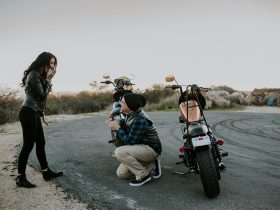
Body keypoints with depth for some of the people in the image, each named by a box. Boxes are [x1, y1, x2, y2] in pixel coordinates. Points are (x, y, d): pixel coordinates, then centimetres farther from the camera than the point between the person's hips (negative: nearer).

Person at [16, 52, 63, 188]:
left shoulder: (40, 75, 17)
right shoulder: (34, 74, -12)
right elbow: (41, 95, -19)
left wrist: (42, 114, 20)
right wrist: (49, 79, -12)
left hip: (34, 113, 10)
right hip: (28, 113, -10)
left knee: (41, 143, 12)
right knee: (28, 145, -5)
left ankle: (46, 172, 21)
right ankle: (20, 178, 5)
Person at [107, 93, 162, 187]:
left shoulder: (140, 120, -28)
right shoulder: (130, 115, 1)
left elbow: (130, 141, -25)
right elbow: (127, 132, 10)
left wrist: (117, 127, -16)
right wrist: (115, 124, -6)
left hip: (150, 148, -9)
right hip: (139, 147, 9)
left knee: (119, 152, -28)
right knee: (121, 173, 8)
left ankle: (143, 175, -13)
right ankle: (151, 167, 13)